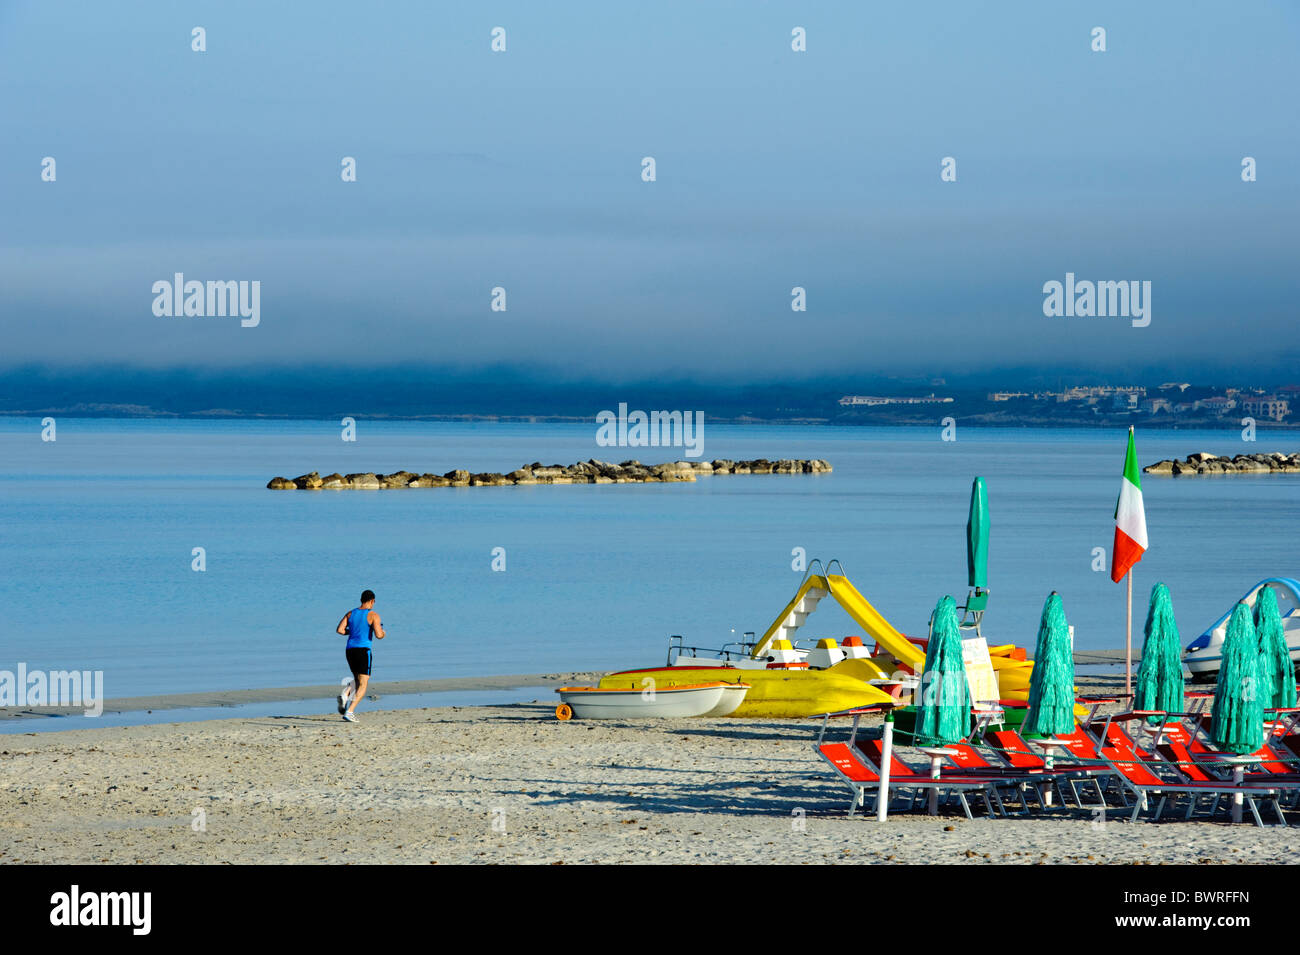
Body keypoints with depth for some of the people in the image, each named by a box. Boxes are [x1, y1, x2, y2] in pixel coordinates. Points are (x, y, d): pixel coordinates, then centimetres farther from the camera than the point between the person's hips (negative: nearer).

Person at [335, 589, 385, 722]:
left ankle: (345, 695, -6)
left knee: (358, 680, 24)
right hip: (363, 650, -5)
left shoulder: (350, 614, 11)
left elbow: (340, 630, 2)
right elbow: (378, 635, -12)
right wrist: (383, 633, 12)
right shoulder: (373, 615, -3)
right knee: (363, 685, -1)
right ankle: (349, 712, -16)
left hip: (350, 650, 5)